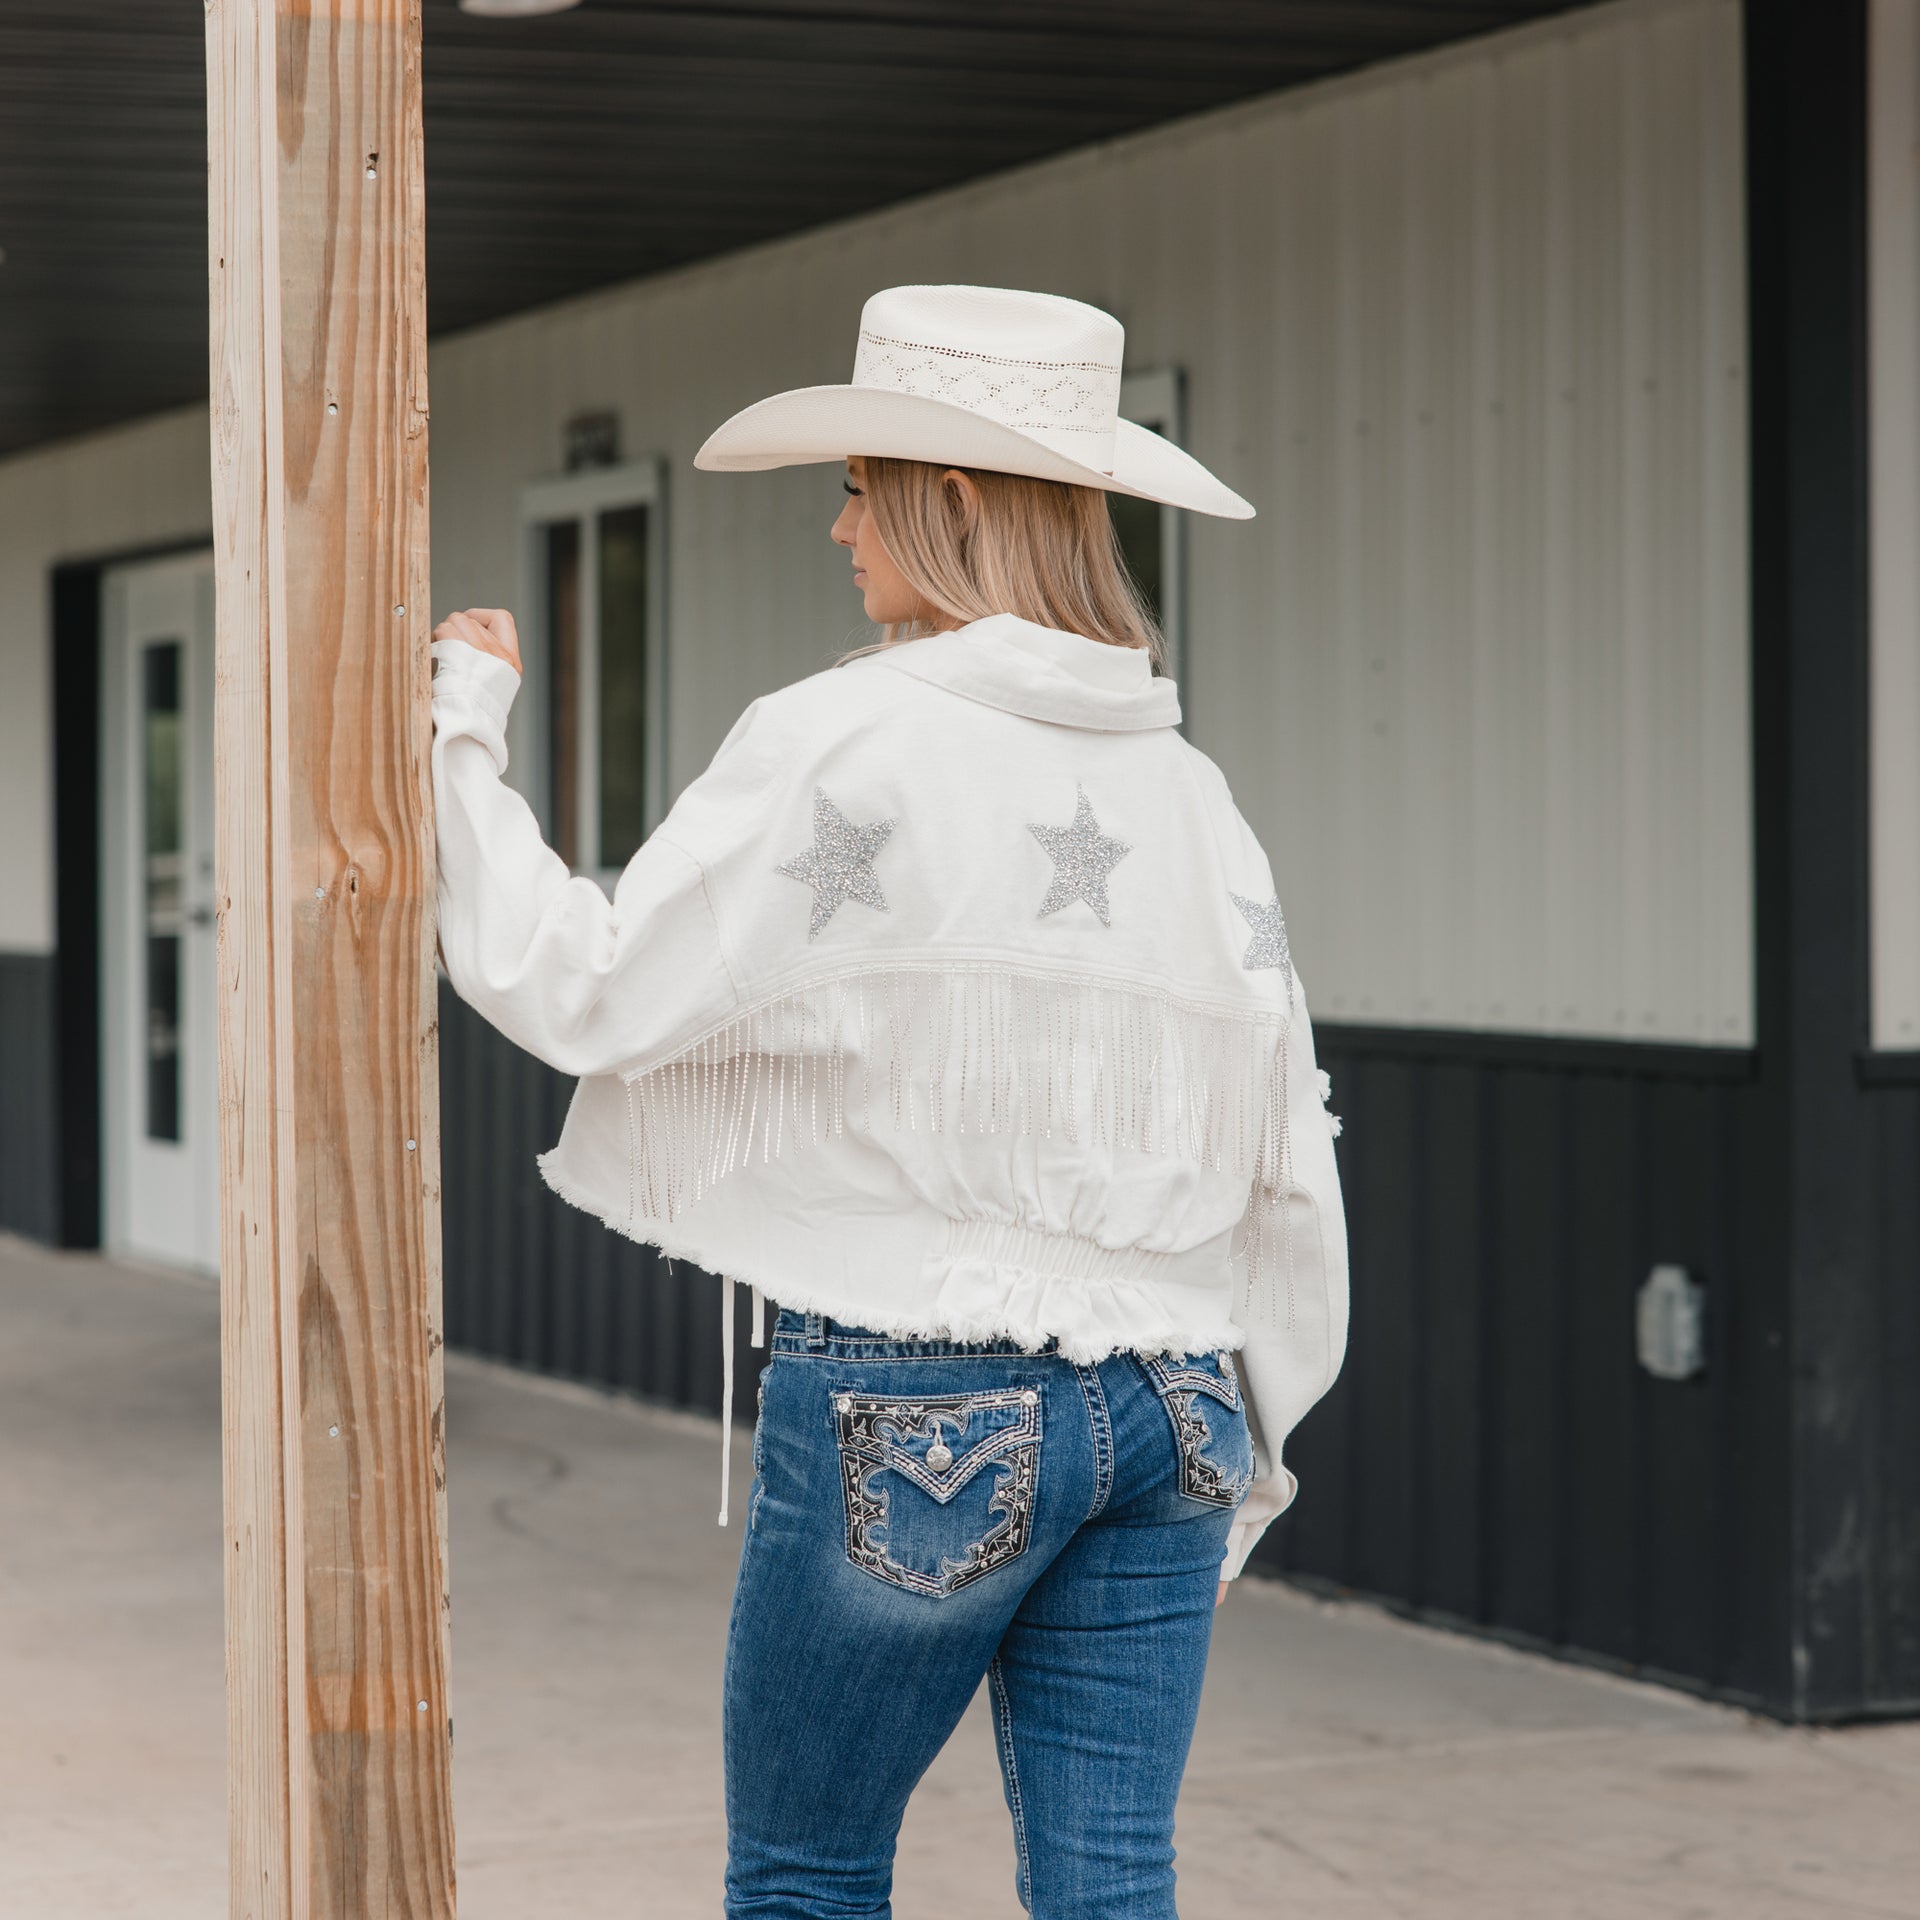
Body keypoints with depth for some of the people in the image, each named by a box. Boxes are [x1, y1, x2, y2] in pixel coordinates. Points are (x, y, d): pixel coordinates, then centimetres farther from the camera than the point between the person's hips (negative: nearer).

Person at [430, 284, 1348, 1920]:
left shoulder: (847, 744, -11)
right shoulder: (1185, 788, 7)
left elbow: (583, 992, -10)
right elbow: (1288, 1166, 9)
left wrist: (462, 734, 2)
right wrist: (1247, 1444, 20)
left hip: (910, 1404, -5)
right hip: (1164, 1401, 5)